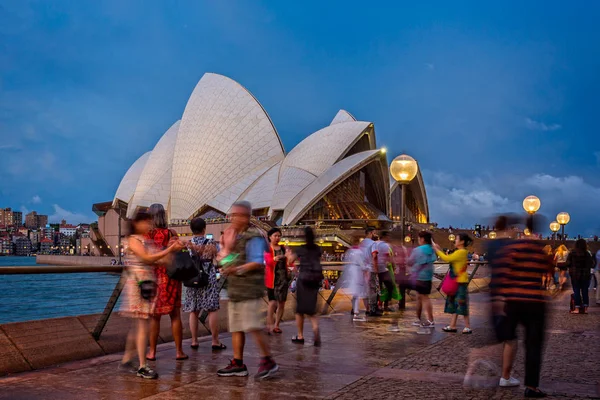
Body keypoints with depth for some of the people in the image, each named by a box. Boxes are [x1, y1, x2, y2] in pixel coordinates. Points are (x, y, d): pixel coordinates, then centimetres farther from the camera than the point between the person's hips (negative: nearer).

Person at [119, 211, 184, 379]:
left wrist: (173, 249, -5)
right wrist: (170, 249, -18)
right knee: (142, 326, -9)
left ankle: (126, 361, 22)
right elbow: (148, 258, -19)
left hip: (147, 285, 8)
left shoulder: (148, 241, 16)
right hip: (137, 285, -8)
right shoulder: (133, 240, -8)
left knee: (137, 326, 13)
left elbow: (157, 261, 7)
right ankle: (142, 367, -7)